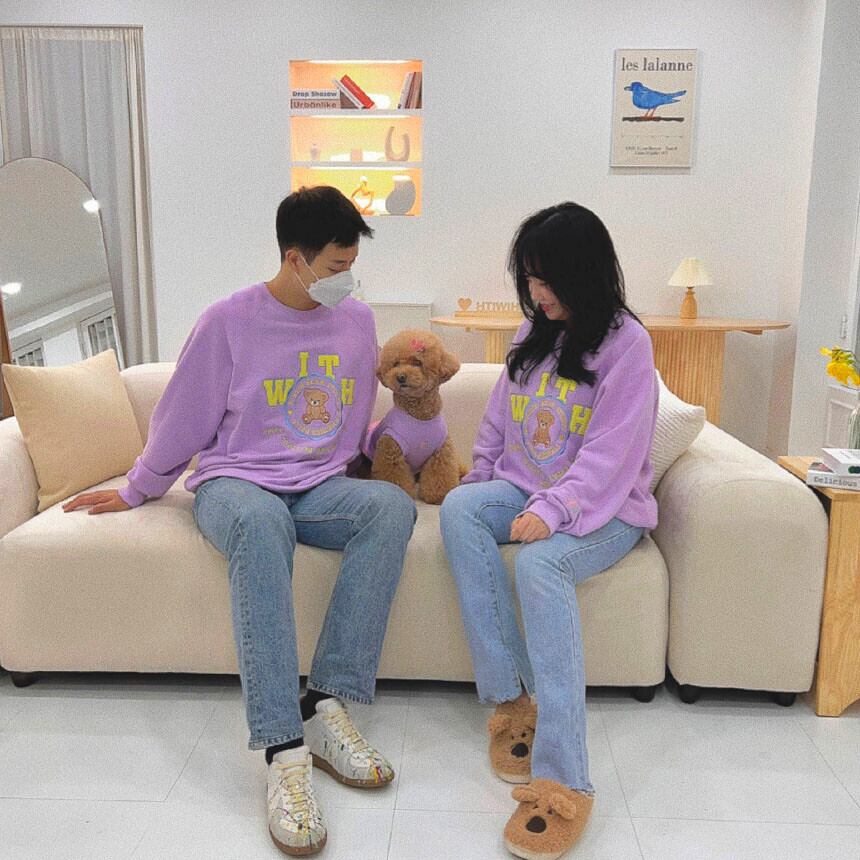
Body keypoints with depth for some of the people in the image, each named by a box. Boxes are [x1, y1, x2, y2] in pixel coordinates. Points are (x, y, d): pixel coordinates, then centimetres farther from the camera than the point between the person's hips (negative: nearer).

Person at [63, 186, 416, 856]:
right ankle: (285, 751, -41)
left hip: (321, 487, 4)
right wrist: (136, 493, 14)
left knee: (393, 506, -31)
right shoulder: (230, 321, -4)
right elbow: (183, 421, 6)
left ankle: (327, 707, -31)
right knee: (259, 522, -41)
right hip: (235, 482, -3)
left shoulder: (356, 321, 8)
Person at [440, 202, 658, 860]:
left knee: (540, 561, -36)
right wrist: (479, 483, 11)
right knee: (458, 509, -24)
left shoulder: (626, 344, -8)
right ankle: (510, 700, -24)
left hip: (603, 508, -6)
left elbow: (609, 453, -18)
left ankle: (563, 782, -34)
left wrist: (551, 511, -29)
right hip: (525, 489, 6)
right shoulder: (534, 332, 13)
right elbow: (499, 421, 19)